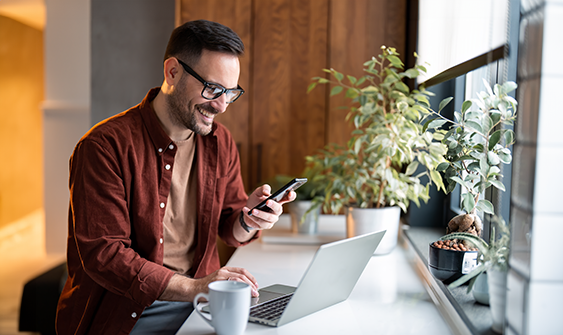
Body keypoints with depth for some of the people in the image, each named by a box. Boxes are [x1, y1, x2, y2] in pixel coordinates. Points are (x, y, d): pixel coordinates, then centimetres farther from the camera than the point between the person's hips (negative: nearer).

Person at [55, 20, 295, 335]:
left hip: (198, 300, 5)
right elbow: (102, 253, -18)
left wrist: (247, 220, -10)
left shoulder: (221, 143, 6)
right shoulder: (104, 146, -13)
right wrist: (191, 288, -27)